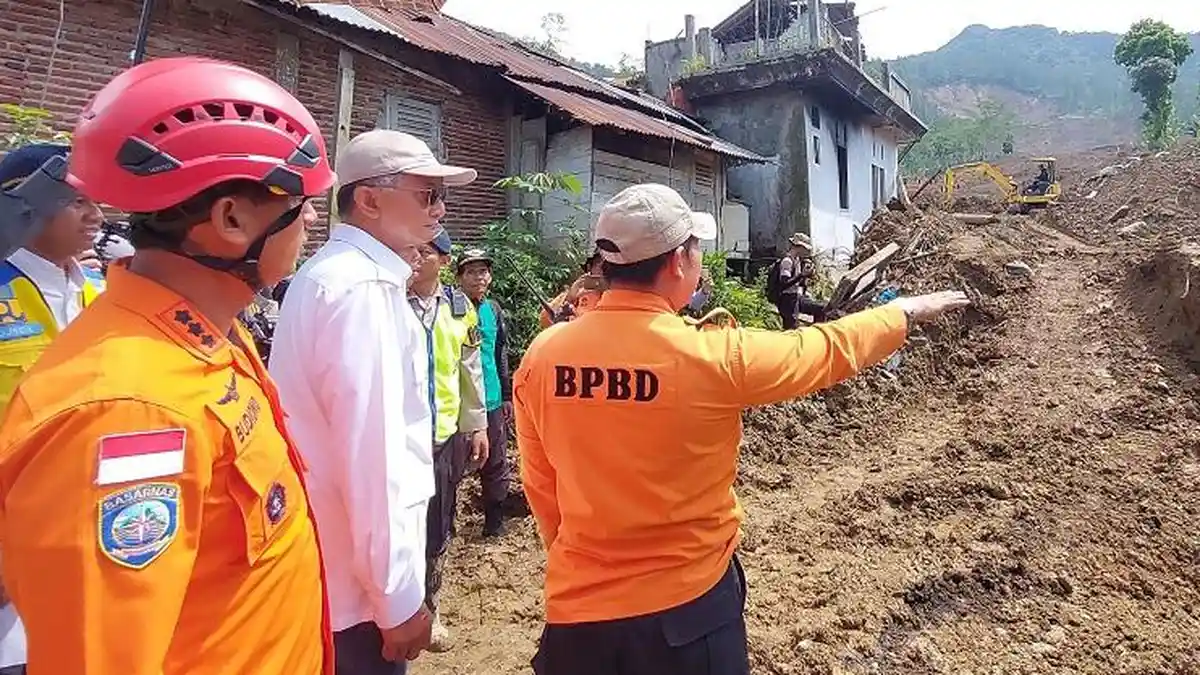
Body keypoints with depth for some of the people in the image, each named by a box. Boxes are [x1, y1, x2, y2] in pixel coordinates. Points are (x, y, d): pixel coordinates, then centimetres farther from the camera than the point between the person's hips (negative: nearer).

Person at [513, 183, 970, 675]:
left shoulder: (542, 356, -10)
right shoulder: (714, 356, -19)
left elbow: (540, 486, 2)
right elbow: (827, 350, -2)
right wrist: (910, 311, 16)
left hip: (577, 609, 3)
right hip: (686, 607, -2)